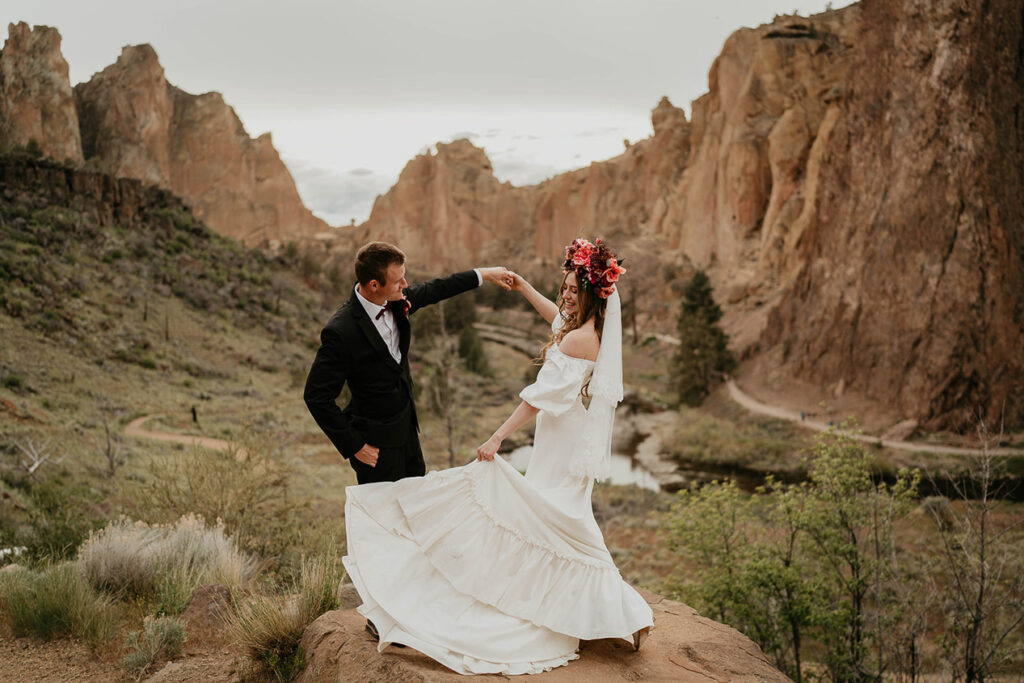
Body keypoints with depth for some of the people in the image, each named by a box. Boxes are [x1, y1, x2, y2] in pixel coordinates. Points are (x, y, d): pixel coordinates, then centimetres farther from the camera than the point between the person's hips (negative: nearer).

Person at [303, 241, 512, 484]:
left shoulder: (396, 302, -8)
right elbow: (316, 395, -24)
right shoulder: (340, 332, -29)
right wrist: (353, 446, -19)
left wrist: (483, 274, 18)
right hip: (377, 442, -8)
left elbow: (434, 290, 14)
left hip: (407, 427, 8)